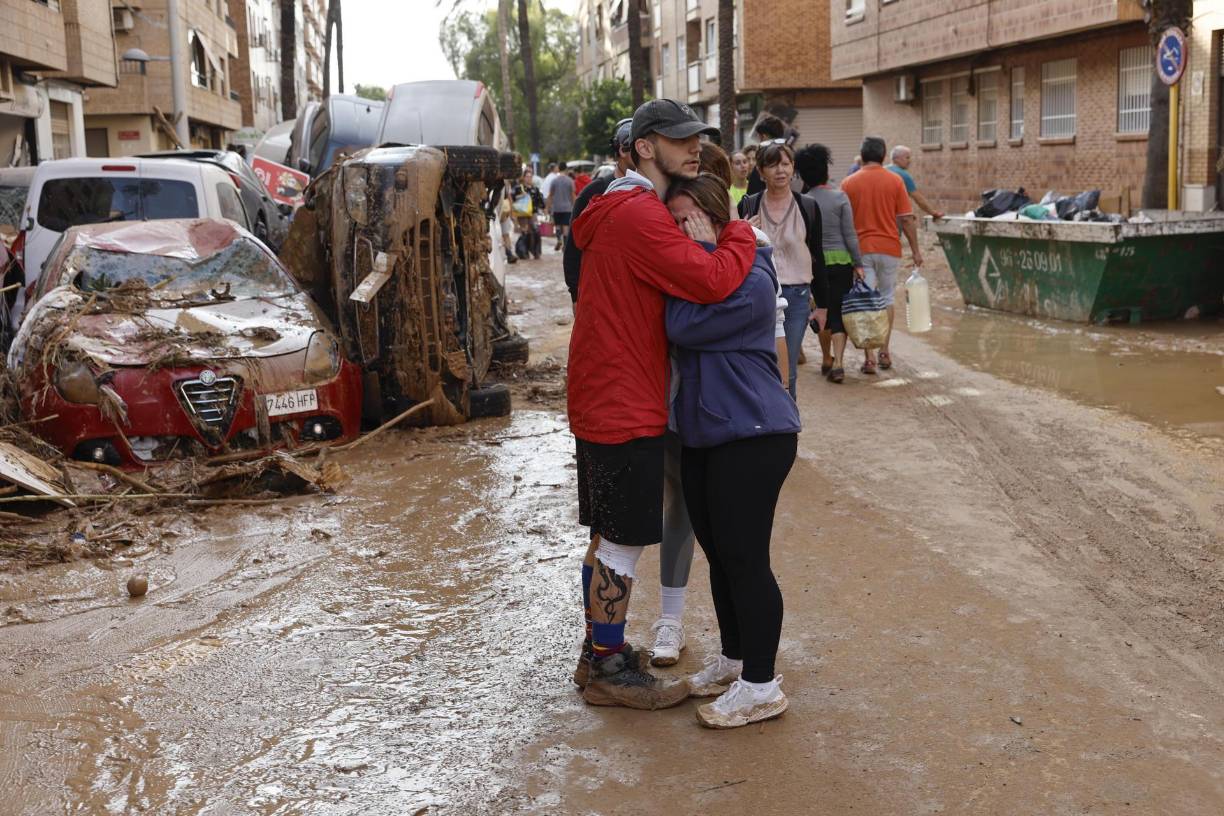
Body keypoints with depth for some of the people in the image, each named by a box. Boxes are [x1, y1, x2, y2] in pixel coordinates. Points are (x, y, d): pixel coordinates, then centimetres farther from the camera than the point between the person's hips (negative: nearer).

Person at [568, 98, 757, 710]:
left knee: (608, 537, 18)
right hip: (625, 407, -11)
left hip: (605, 402, 11)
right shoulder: (640, 216, -18)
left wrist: (698, 246, 2)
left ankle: (599, 653, 30)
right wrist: (739, 234, -9)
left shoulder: (623, 211, 17)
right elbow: (713, 283, -26)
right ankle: (608, 671, 12)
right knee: (622, 543, 0)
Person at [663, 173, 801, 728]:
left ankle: (761, 685, 6)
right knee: (718, 554, 16)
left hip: (754, 436, -9)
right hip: (701, 434, 9)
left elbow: (683, 327, -22)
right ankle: (733, 659, 32)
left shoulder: (751, 282, -15)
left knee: (744, 557, -5)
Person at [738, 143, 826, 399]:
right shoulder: (748, 206, 1)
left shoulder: (808, 207, 3)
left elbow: (817, 257, 8)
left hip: (796, 296, 0)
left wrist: (821, 303, 8)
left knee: (788, 372, 6)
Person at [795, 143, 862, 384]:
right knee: (839, 312, 1)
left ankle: (827, 360, 24)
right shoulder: (839, 197, -7)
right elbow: (850, 234, -6)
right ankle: (837, 363, -11)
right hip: (841, 260, -2)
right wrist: (858, 263, 1)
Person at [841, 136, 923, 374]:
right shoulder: (895, 181, -3)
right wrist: (915, 250, 5)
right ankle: (884, 353, 18)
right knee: (886, 298, 17)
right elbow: (906, 219, -3)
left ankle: (869, 358, -6)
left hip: (861, 249, 0)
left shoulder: (849, 183, -2)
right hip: (889, 247, 1)